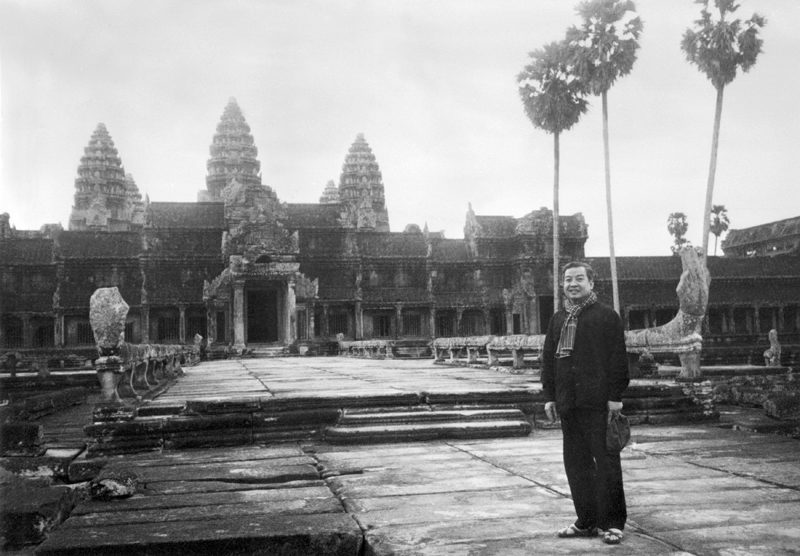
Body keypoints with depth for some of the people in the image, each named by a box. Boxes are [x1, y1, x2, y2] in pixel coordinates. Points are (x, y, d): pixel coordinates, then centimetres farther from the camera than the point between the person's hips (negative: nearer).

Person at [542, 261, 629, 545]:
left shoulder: (607, 316, 0)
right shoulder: (558, 319, 16)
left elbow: (617, 358, -6)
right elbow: (548, 359, 17)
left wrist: (615, 396, -12)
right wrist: (549, 396, 10)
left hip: (598, 403, -6)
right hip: (568, 404, 6)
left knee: (606, 462, -2)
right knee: (576, 463, 9)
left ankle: (612, 522, 7)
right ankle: (587, 521, 18)